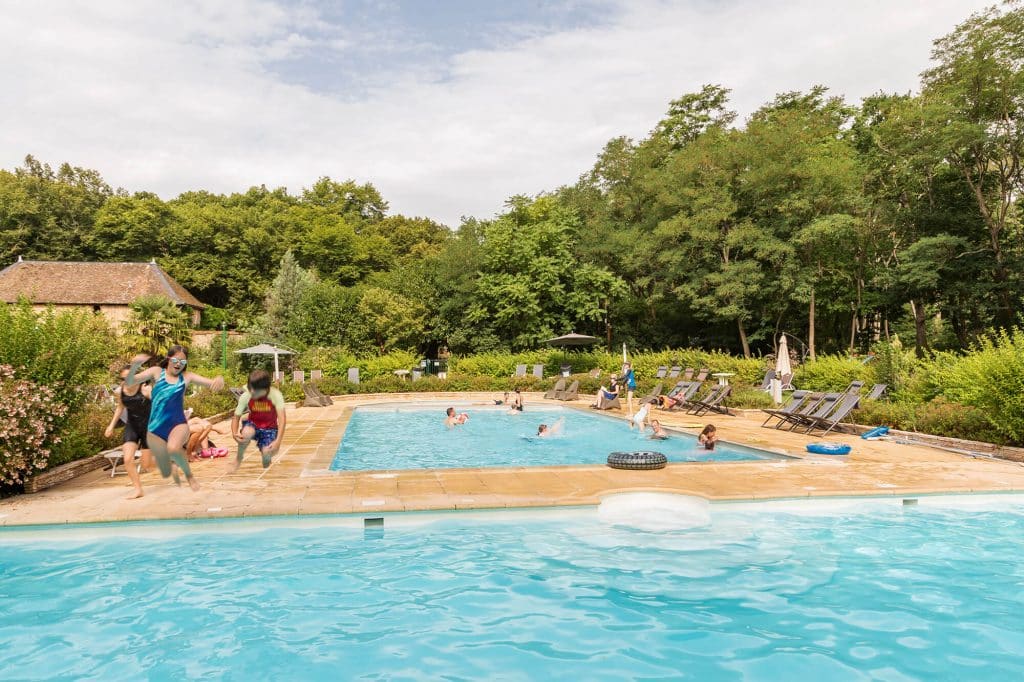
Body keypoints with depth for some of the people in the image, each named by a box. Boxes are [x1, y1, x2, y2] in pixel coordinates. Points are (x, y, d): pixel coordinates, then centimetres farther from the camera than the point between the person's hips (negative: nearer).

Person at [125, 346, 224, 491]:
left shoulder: (186, 376, 5)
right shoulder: (156, 372, 3)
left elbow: (211, 383, -1)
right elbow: (129, 382, -6)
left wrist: (219, 380, -27)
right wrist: (134, 366, -27)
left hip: (178, 423, -1)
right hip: (156, 428, 1)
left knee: (173, 449, -37)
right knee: (165, 474, 6)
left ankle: (189, 474, -5)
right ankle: (174, 470, 47)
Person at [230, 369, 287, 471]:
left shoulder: (275, 395, -25)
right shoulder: (245, 396, -18)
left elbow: (282, 419, -31)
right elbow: (236, 417, -11)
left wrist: (278, 441, -42)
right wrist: (234, 433, -32)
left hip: (269, 428, -1)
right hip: (253, 424, 1)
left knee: (267, 453, -27)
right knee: (247, 433, -36)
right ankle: (238, 458, -5)